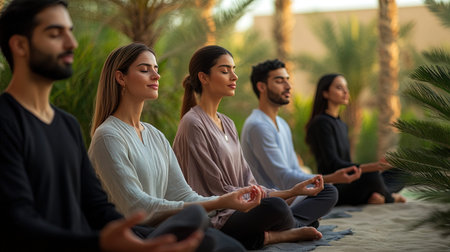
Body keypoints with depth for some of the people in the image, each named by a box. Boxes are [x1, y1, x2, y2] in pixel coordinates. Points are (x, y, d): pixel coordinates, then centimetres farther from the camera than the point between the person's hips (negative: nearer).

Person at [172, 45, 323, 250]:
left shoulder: (227, 124, 17)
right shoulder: (193, 124, -10)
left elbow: (247, 183, 11)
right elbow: (218, 191, -13)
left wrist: (291, 191, -4)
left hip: (234, 212, 8)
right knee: (274, 207, -28)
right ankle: (291, 232, -4)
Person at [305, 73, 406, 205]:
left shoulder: (342, 125, 17)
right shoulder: (321, 123, -13)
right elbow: (333, 165, -23)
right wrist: (371, 167, -34)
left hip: (346, 185, 9)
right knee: (372, 176, -30)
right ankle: (389, 199, -2)